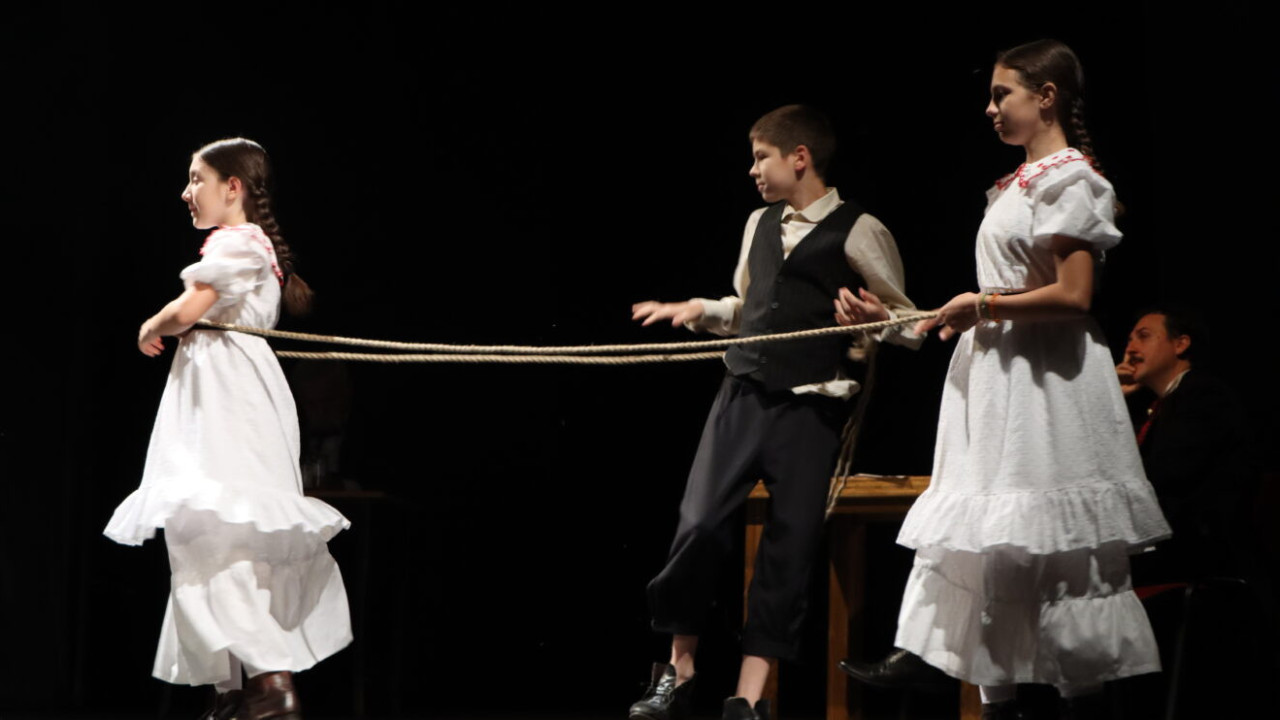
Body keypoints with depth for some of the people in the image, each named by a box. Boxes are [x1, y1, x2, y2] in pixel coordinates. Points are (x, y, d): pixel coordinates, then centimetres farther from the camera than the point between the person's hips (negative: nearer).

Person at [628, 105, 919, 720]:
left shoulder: (857, 232, -3)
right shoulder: (759, 224, 16)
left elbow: (910, 325, 0)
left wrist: (872, 319, -20)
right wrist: (701, 310, 12)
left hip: (810, 408, -4)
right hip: (743, 393, 4)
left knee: (788, 551, -3)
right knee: (699, 525, -9)